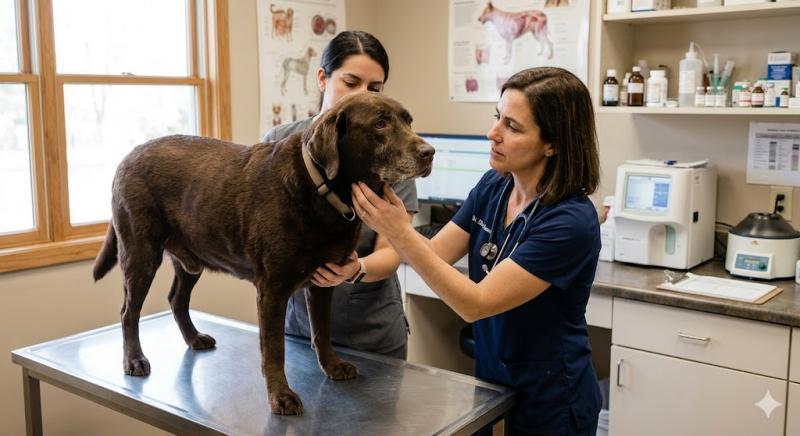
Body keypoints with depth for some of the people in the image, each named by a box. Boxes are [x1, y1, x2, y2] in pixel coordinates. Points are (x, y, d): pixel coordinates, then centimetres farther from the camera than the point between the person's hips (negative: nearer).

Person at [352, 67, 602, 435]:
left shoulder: (571, 221, -27)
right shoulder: (493, 187, -5)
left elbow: (476, 304, -27)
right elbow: (433, 254, -6)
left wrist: (400, 233, -34)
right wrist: (382, 218, -22)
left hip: (549, 404, -6)